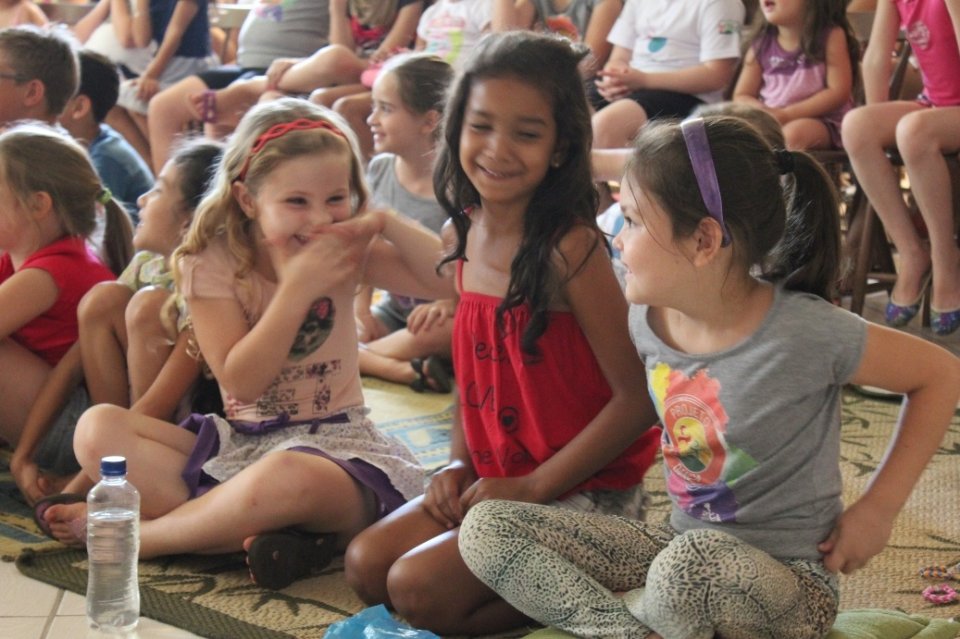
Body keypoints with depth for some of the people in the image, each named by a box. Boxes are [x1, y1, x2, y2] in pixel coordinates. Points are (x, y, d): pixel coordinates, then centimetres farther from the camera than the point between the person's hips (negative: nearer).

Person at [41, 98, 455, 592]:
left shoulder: (352, 251, 1)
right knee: (97, 429, -20)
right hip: (240, 441, 2)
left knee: (286, 476, -41)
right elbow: (241, 381, -14)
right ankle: (252, 534, -33)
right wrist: (298, 286, -22)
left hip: (335, 441, -2)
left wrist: (388, 223, -20)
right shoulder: (212, 262, -4)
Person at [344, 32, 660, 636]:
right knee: (367, 566, -1)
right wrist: (459, 464, 2)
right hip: (495, 477, 8)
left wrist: (533, 488, -18)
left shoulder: (571, 248, -20)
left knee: (421, 588, -18)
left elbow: (638, 399, -20)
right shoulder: (466, 236, 3)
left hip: (585, 491, -8)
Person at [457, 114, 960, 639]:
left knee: (692, 564, -41)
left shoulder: (807, 333, -21)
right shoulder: (647, 318, -3)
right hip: (682, 547, 6)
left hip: (786, 581, -6)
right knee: (484, 528, -7)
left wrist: (877, 508, -9)